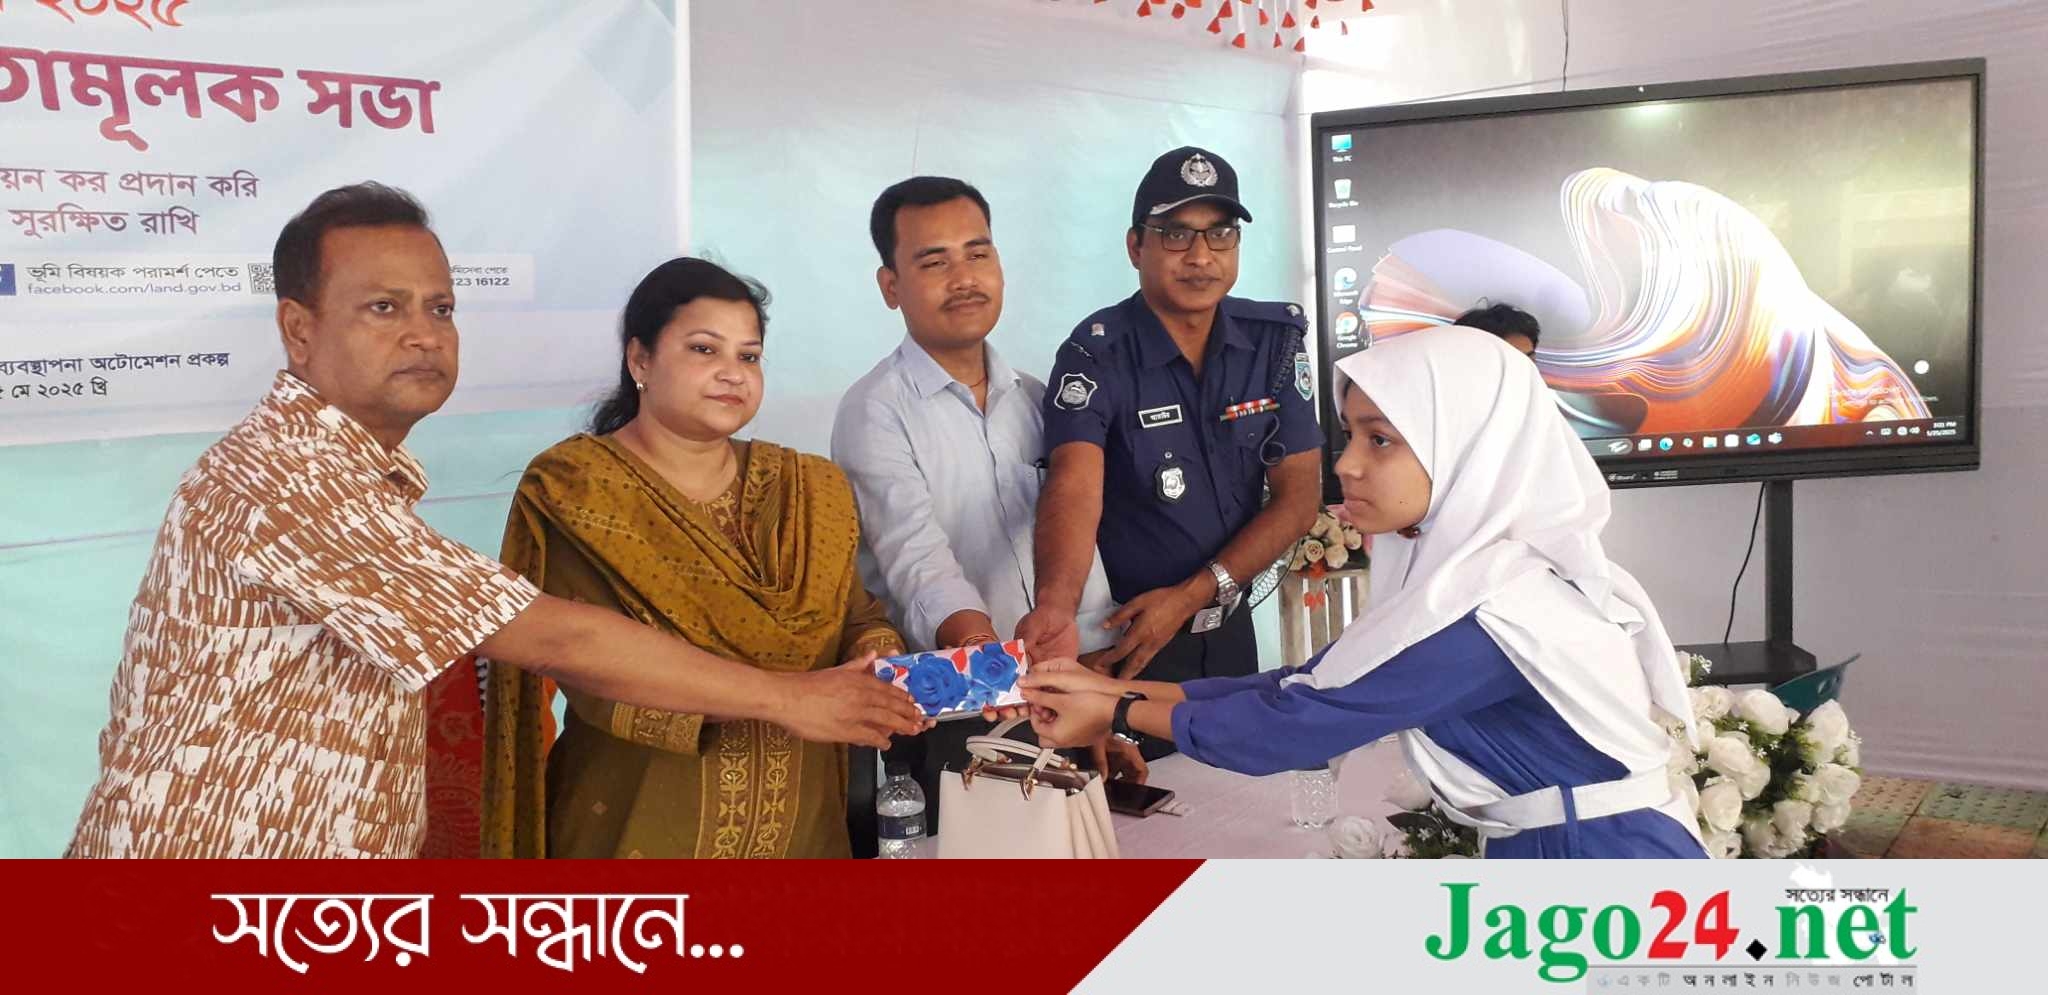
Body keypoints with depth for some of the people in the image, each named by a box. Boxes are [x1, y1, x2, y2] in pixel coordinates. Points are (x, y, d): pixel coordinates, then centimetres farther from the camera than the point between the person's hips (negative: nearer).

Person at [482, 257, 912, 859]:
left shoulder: (809, 490, 6)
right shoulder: (572, 490, -11)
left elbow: (860, 617, 8)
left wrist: (879, 661, -16)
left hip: (801, 826, 5)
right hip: (641, 829, -5)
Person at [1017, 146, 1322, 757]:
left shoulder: (1275, 339, -5)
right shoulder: (1096, 356, -17)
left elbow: (1298, 495, -7)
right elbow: (1075, 488, -33)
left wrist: (1190, 596, -18)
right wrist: (1055, 608, -53)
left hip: (1229, 630, 5)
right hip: (1118, 637, -4)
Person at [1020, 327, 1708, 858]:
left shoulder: (1488, 608, -23)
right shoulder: (1469, 568, 3)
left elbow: (1299, 725, -18)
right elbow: (1308, 692, 3)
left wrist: (1118, 715, -8)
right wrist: (1117, 687, 0)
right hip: (1545, 850, 7)